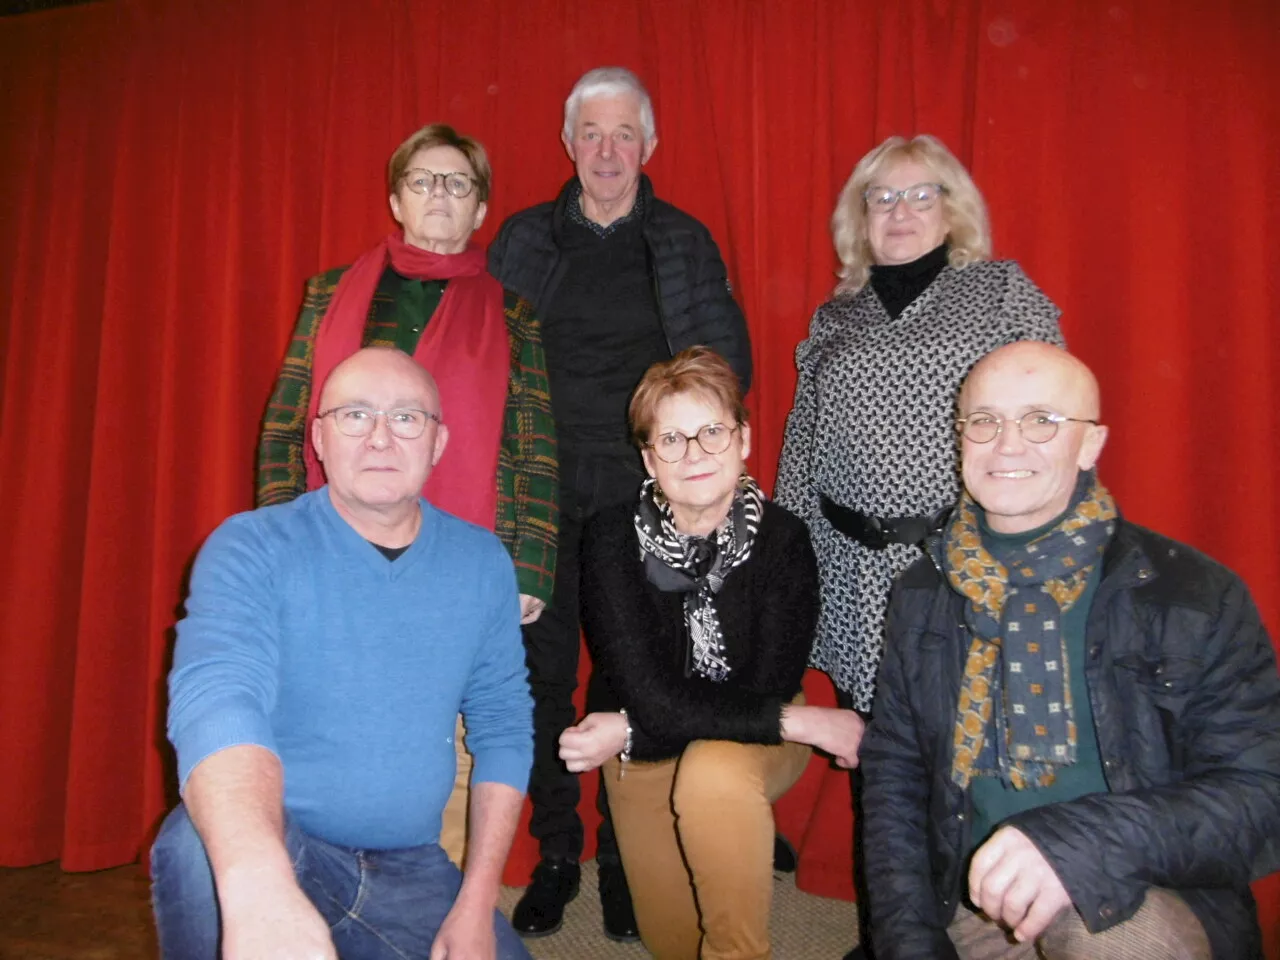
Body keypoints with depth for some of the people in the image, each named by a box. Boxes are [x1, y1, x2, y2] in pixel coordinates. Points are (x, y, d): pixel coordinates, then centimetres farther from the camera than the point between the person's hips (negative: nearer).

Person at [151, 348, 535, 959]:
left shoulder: (482, 564, 0)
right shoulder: (251, 548, -11)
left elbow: (502, 728, 4)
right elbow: (215, 698, -28)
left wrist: (477, 903, -2)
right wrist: (258, 887, -47)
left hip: (412, 870, 3)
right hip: (276, 850, -3)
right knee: (202, 841, -32)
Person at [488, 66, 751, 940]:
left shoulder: (685, 241, 6)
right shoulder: (526, 238, 8)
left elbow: (727, 365, 5)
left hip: (646, 496, -1)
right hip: (545, 491, 1)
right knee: (546, 674, 6)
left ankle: (625, 862, 25)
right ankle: (555, 857, 25)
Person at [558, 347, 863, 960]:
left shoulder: (781, 540, -22)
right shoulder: (613, 538, -22)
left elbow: (768, 690, -21)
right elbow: (651, 696, -27)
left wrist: (630, 730, -22)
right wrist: (805, 722, -28)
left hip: (756, 747, -1)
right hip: (643, 757, 2)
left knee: (714, 772, -36)